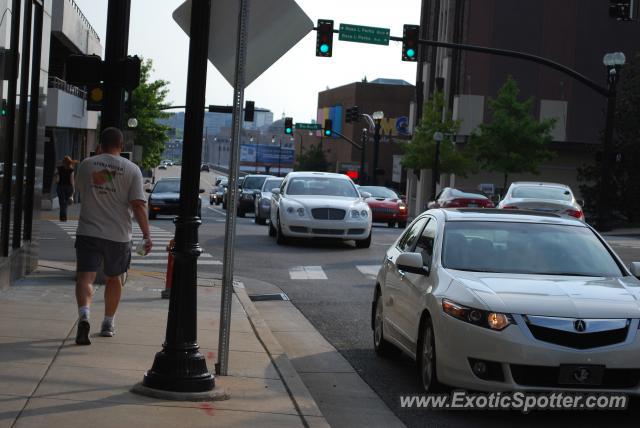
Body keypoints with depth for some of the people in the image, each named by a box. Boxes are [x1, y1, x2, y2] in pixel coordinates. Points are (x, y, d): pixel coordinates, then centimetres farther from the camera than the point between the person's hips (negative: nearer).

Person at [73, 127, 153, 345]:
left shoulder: (86, 164, 2)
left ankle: (84, 316, -29)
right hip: (119, 235, 1)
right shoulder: (132, 169, -3)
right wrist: (147, 234, -9)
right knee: (114, 278, 18)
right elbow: (138, 204, -10)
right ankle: (108, 323, 28)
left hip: (88, 231, -1)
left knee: (85, 276, -5)